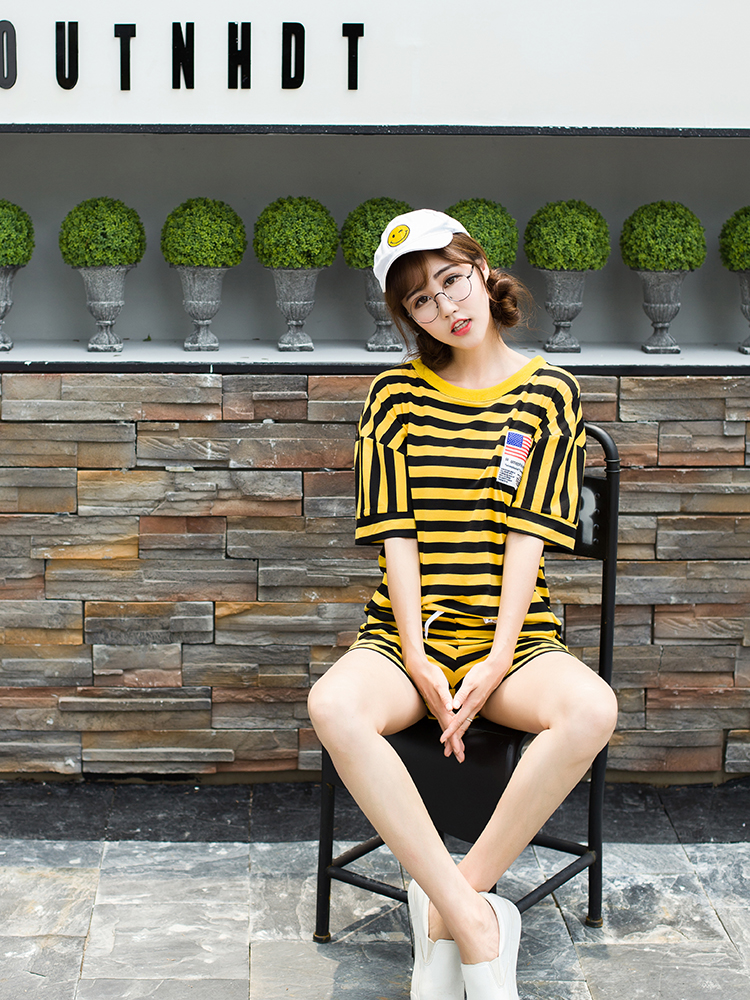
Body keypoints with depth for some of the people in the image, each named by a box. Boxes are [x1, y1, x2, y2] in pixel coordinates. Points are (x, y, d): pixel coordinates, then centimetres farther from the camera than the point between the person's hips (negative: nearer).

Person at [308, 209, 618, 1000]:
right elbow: (396, 534, -1)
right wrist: (419, 661, -13)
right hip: (410, 630, 0)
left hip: (512, 631, 0)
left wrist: (497, 660, -14)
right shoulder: (398, 394, 6)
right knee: (334, 706, -34)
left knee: (592, 709, -34)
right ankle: (477, 923, -27)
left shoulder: (548, 393, 4)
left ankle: (448, 907, -21)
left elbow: (529, 535, -4)